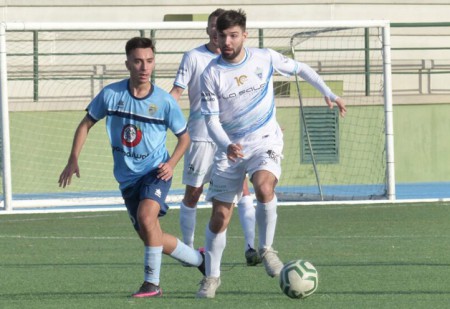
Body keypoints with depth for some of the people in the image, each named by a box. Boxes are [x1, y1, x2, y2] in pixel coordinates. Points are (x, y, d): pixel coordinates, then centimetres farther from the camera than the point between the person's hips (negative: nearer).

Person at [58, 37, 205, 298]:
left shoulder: (164, 101, -10)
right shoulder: (111, 94, -7)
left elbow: (184, 137, 4)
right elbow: (87, 124, 6)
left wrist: (171, 163, -11)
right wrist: (74, 159, -2)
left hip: (156, 171, -3)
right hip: (128, 177, 3)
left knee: (146, 216, -30)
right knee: (153, 239, 8)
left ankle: (152, 283, -19)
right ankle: (200, 259, 34)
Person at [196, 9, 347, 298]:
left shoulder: (265, 58, -5)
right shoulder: (211, 74, -9)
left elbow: (300, 68, 13)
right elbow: (212, 120, -9)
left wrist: (329, 94, 12)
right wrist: (227, 146, -27)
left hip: (265, 142, -1)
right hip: (230, 147, 1)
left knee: (264, 187, -33)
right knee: (220, 216, 2)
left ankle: (266, 248, -11)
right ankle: (212, 276, 20)